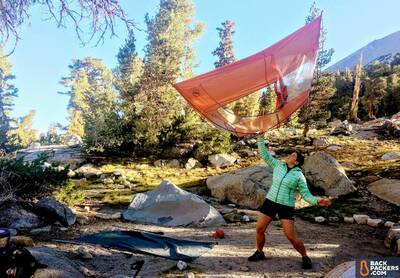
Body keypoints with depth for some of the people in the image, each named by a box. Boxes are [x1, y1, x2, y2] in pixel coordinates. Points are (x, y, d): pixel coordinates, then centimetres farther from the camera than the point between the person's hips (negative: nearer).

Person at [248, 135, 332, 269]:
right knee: (259, 229, 4)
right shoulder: (278, 165, 4)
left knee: (291, 237, -6)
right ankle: (259, 253, 28)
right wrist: (260, 139, -3)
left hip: (286, 207, -4)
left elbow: (306, 194, -6)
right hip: (270, 202, 4)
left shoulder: (299, 176, -6)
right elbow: (264, 155, 4)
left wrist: (317, 201, -25)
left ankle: (305, 258, 20)